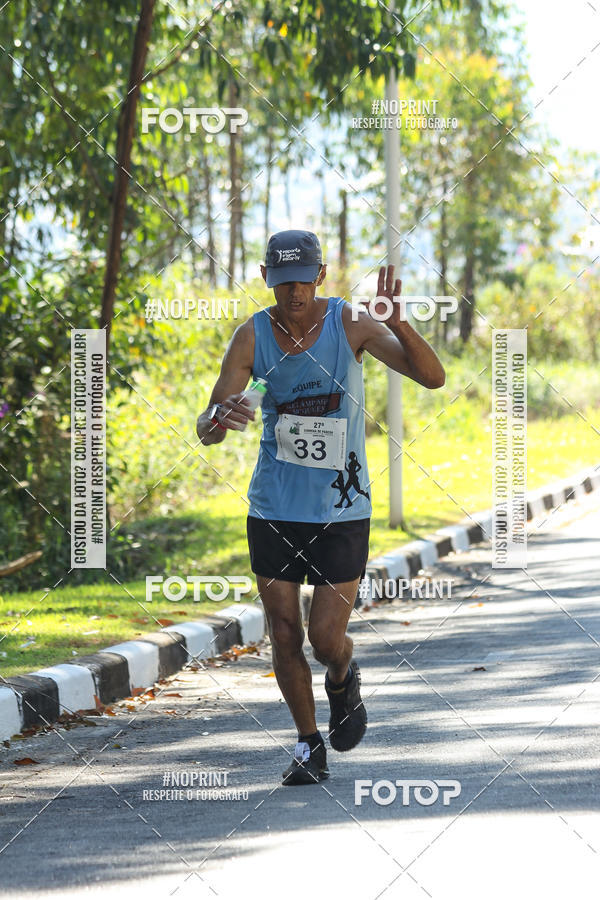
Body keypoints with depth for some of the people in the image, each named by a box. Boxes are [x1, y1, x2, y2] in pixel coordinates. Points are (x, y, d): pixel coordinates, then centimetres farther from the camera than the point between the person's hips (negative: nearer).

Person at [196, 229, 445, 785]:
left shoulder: (350, 324, -10)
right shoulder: (252, 337, -7)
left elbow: (432, 377, -19)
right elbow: (205, 430, -10)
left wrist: (396, 323, -38)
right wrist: (219, 418, -36)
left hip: (341, 511, -1)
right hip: (274, 509, 2)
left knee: (327, 640, -5)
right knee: (284, 636, 4)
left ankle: (344, 681, 32)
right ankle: (309, 747, 22)